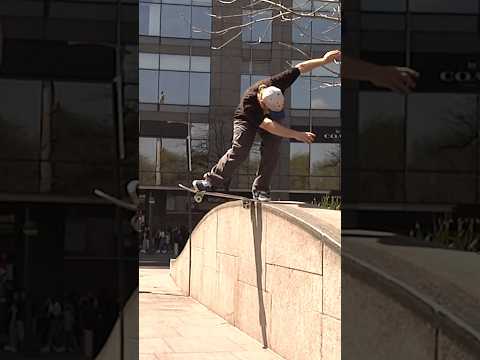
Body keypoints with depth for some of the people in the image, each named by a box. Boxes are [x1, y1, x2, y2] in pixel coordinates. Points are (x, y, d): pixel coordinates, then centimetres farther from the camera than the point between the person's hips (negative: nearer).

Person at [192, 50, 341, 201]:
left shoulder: (276, 84, -34)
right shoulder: (248, 103, -44)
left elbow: (300, 68, -21)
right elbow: (269, 126, -49)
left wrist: (323, 61, -24)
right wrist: (296, 134, -53)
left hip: (270, 121, 4)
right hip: (247, 120, -4)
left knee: (271, 151, -16)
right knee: (239, 150, -22)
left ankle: (260, 189, -7)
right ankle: (212, 180, -14)